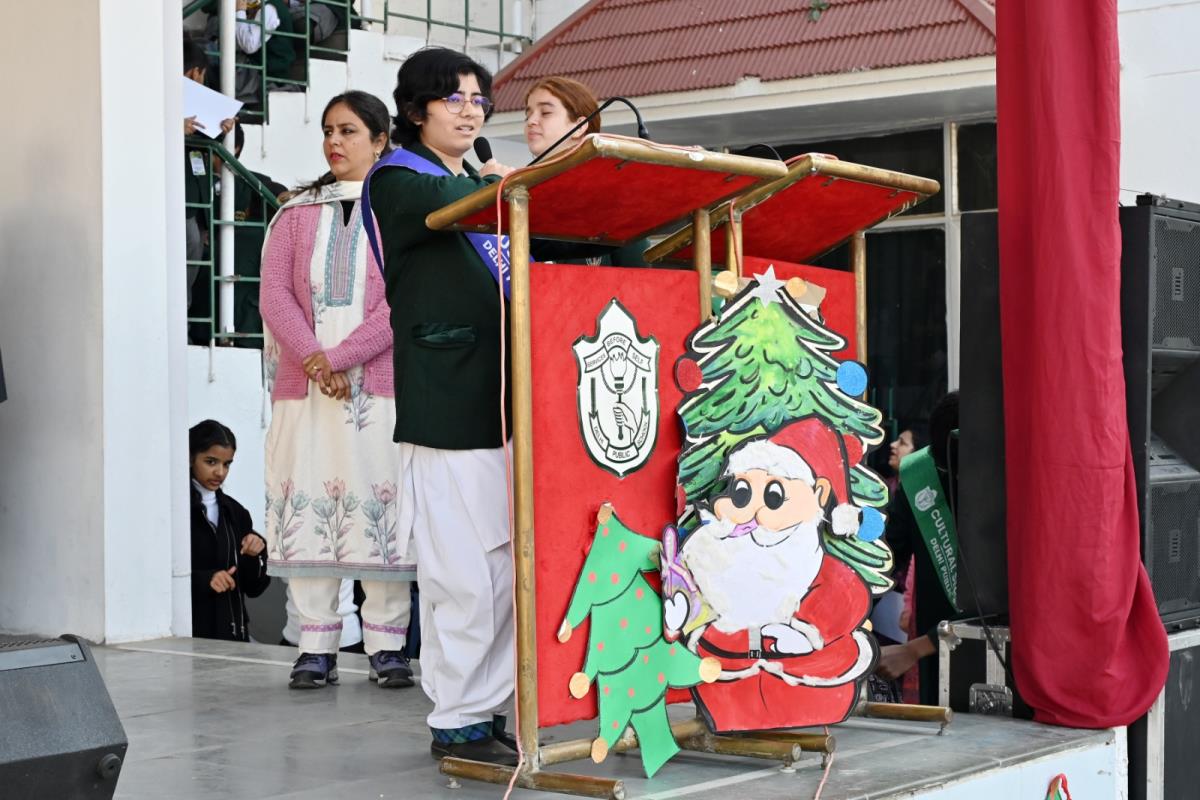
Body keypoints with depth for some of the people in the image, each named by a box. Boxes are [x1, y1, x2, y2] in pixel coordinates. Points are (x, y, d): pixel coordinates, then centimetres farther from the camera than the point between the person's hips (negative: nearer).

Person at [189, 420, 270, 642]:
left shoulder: (235, 512, 12)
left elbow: (253, 587, 14)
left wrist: (256, 555, -4)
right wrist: (204, 579, -22)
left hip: (231, 632, 5)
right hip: (189, 634, -5)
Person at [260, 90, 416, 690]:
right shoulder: (297, 213, 16)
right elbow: (275, 293, 6)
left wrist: (340, 356, -13)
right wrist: (313, 361, -10)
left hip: (380, 385, -3)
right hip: (305, 387, 3)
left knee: (381, 504, -4)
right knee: (308, 504, 0)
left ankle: (387, 646, 2)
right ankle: (316, 648, 4)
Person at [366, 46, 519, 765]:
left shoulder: (482, 183, 26)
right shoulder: (398, 180, 4)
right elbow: (450, 206, -19)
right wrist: (499, 182, -8)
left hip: (502, 395, 7)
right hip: (445, 400, -7)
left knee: (509, 564, 4)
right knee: (464, 570, -8)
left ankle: (488, 708, 12)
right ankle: (456, 724, 1)